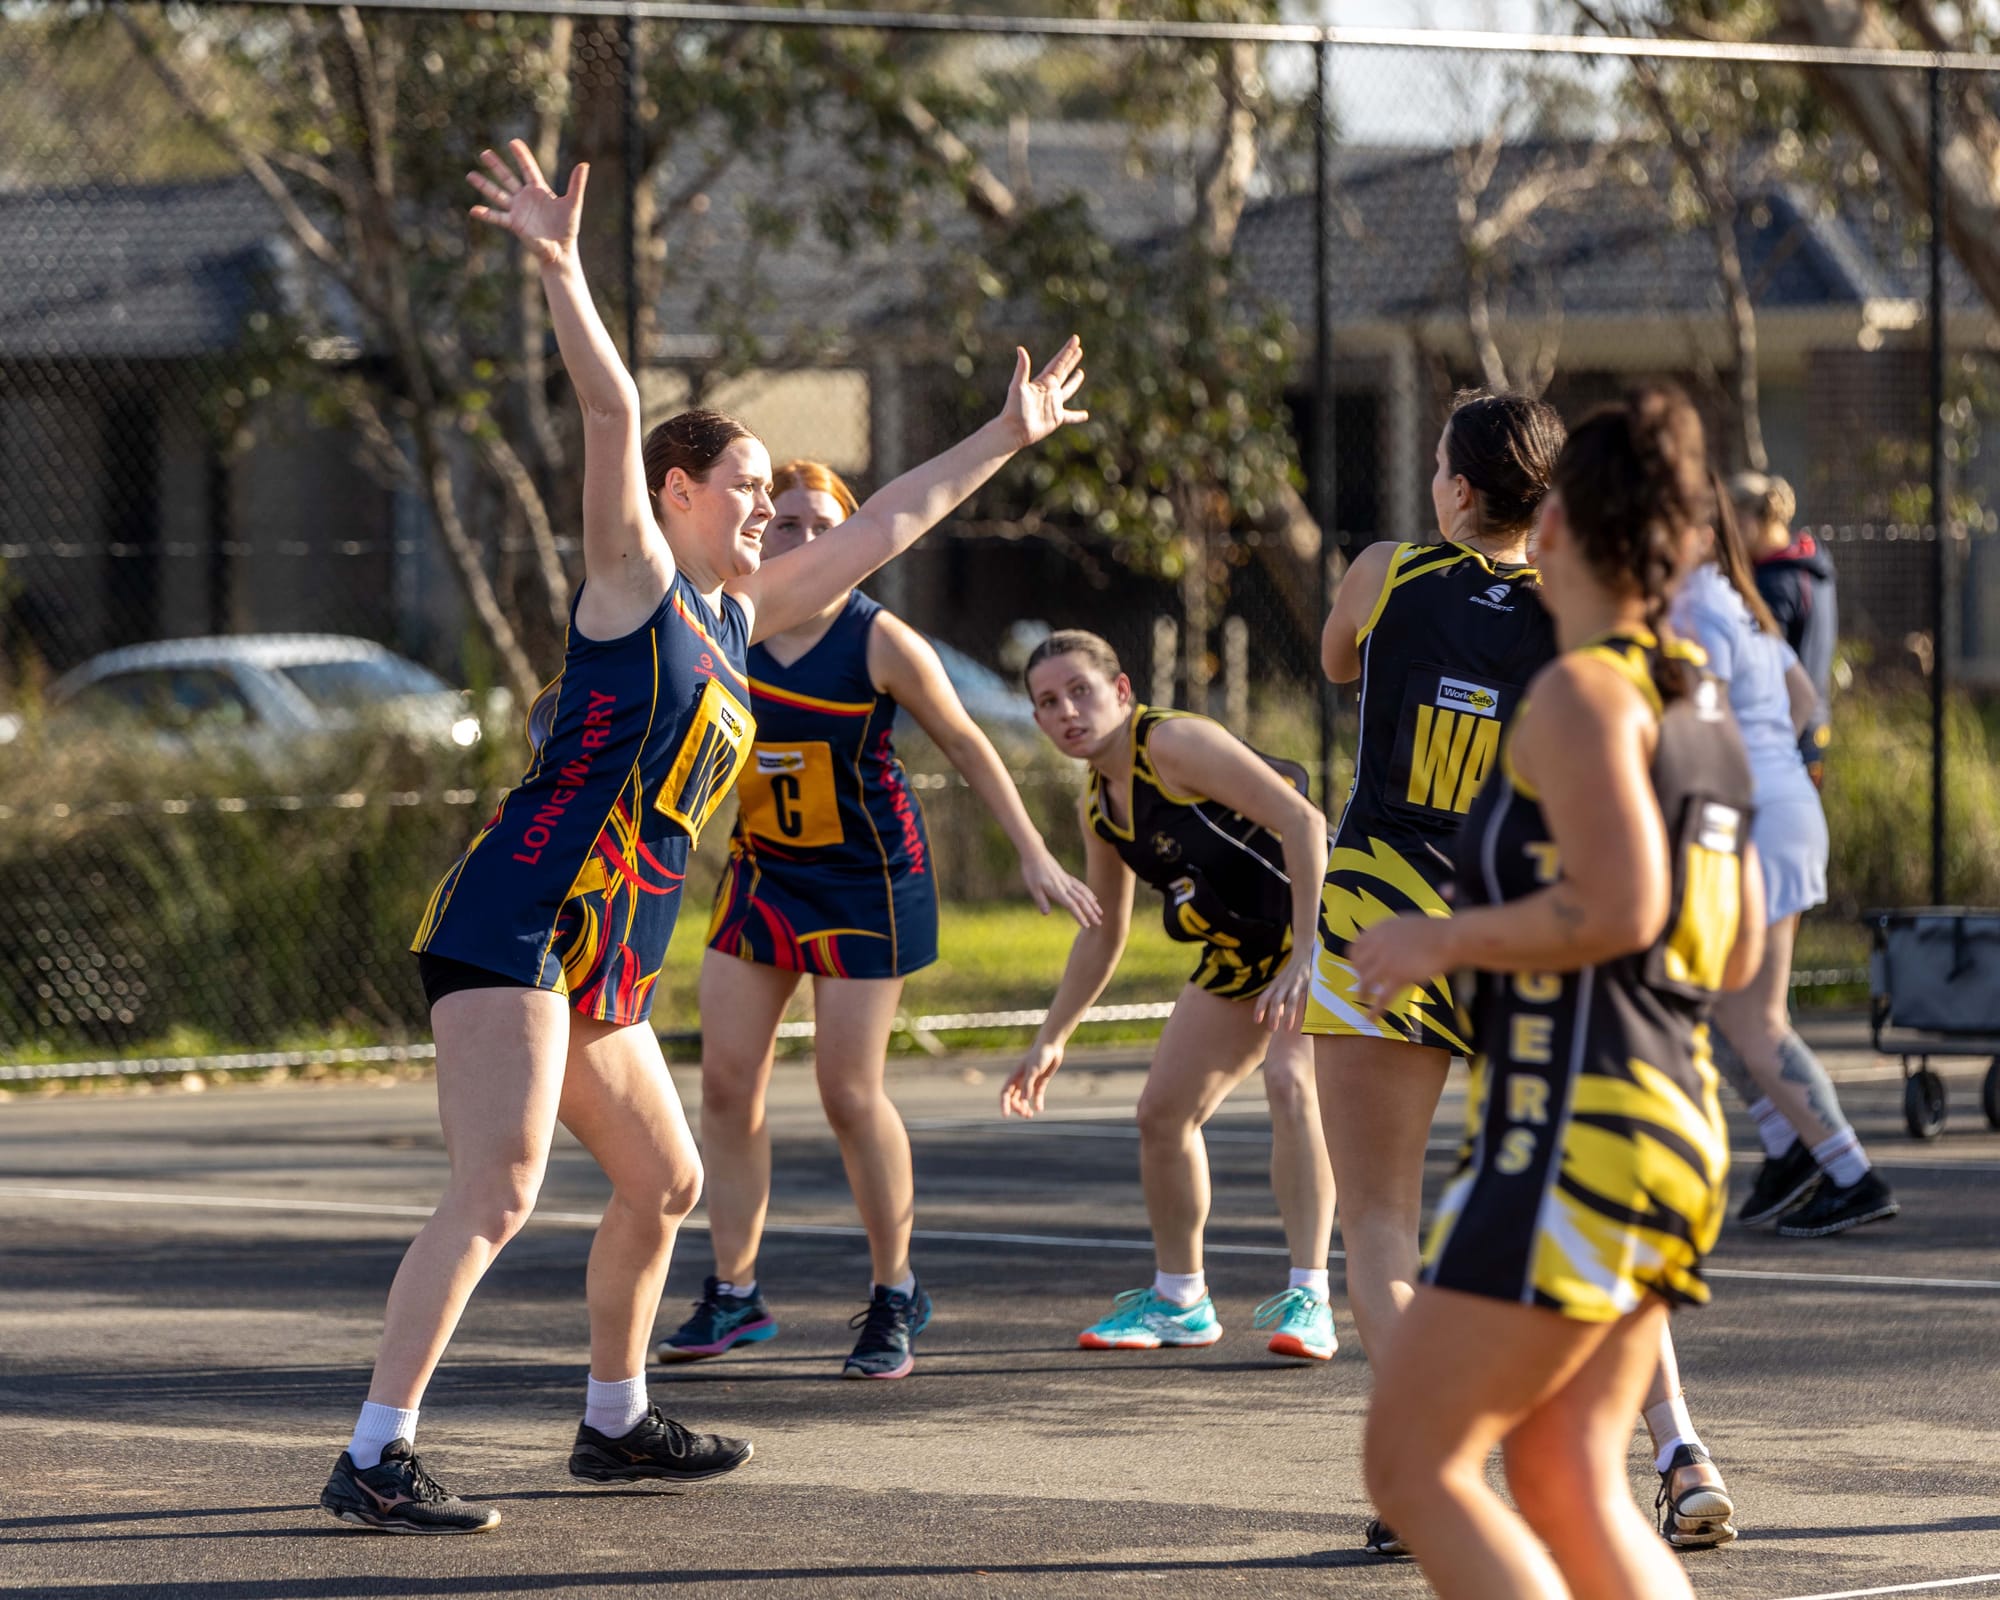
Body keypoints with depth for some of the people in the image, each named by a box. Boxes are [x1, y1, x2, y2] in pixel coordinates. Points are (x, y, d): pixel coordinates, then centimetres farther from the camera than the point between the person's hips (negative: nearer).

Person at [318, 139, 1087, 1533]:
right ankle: (374, 1460, -23)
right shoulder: (634, 579, -3)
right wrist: (560, 270, -30)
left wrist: (1009, 439, 33)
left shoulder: (739, 617, 18)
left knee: (665, 1183, 20)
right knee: (499, 1190, -20)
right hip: (515, 931, -9)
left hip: (599, 968, 9)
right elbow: (612, 413, -17)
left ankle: (616, 1425, 36)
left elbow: (882, 527, 27)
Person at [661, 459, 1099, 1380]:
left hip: (865, 880, -5)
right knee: (727, 1080, 0)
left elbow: (966, 745, -6)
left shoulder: (881, 643, -15)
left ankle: (894, 1298, 12)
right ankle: (733, 1296, 10)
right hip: (762, 871, 5)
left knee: (849, 1093, -5)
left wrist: (1033, 855, -6)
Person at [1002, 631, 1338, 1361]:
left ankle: (1308, 1300, -28)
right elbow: (1103, 932, 18)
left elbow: (1302, 822, -28)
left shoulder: (1174, 741, -22)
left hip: (1316, 923, -9)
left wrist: (1304, 958, -34)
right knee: (1162, 1111, 10)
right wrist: (1050, 1040, 14)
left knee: (1290, 1080, -29)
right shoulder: (1097, 806, 4)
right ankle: (1178, 1300, 27)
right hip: (1241, 948, 9)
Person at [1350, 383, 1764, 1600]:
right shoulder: (1698, 704, 15)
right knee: (1566, 1487, 10)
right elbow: (1737, 949, 20)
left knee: (1414, 1464, -5)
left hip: (1576, 1136, -9)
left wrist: (1444, 940, -10)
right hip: (1675, 1121, 9)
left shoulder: (1583, 693, -11)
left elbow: (1618, 908, -22)